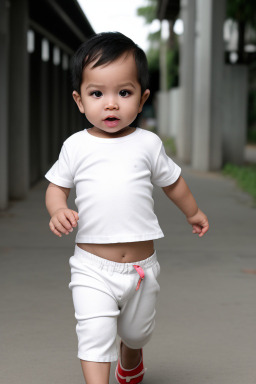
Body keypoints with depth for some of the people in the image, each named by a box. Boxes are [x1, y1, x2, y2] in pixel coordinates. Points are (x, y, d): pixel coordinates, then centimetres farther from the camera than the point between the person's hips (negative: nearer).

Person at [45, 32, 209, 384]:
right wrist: (58, 210, -16)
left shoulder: (148, 144, -4)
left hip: (141, 266, 2)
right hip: (92, 266, -2)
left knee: (136, 332, 22)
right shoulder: (76, 146, -5)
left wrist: (193, 212, 28)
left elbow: (172, 182, 13)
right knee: (95, 335, -17)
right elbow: (57, 186, 6)